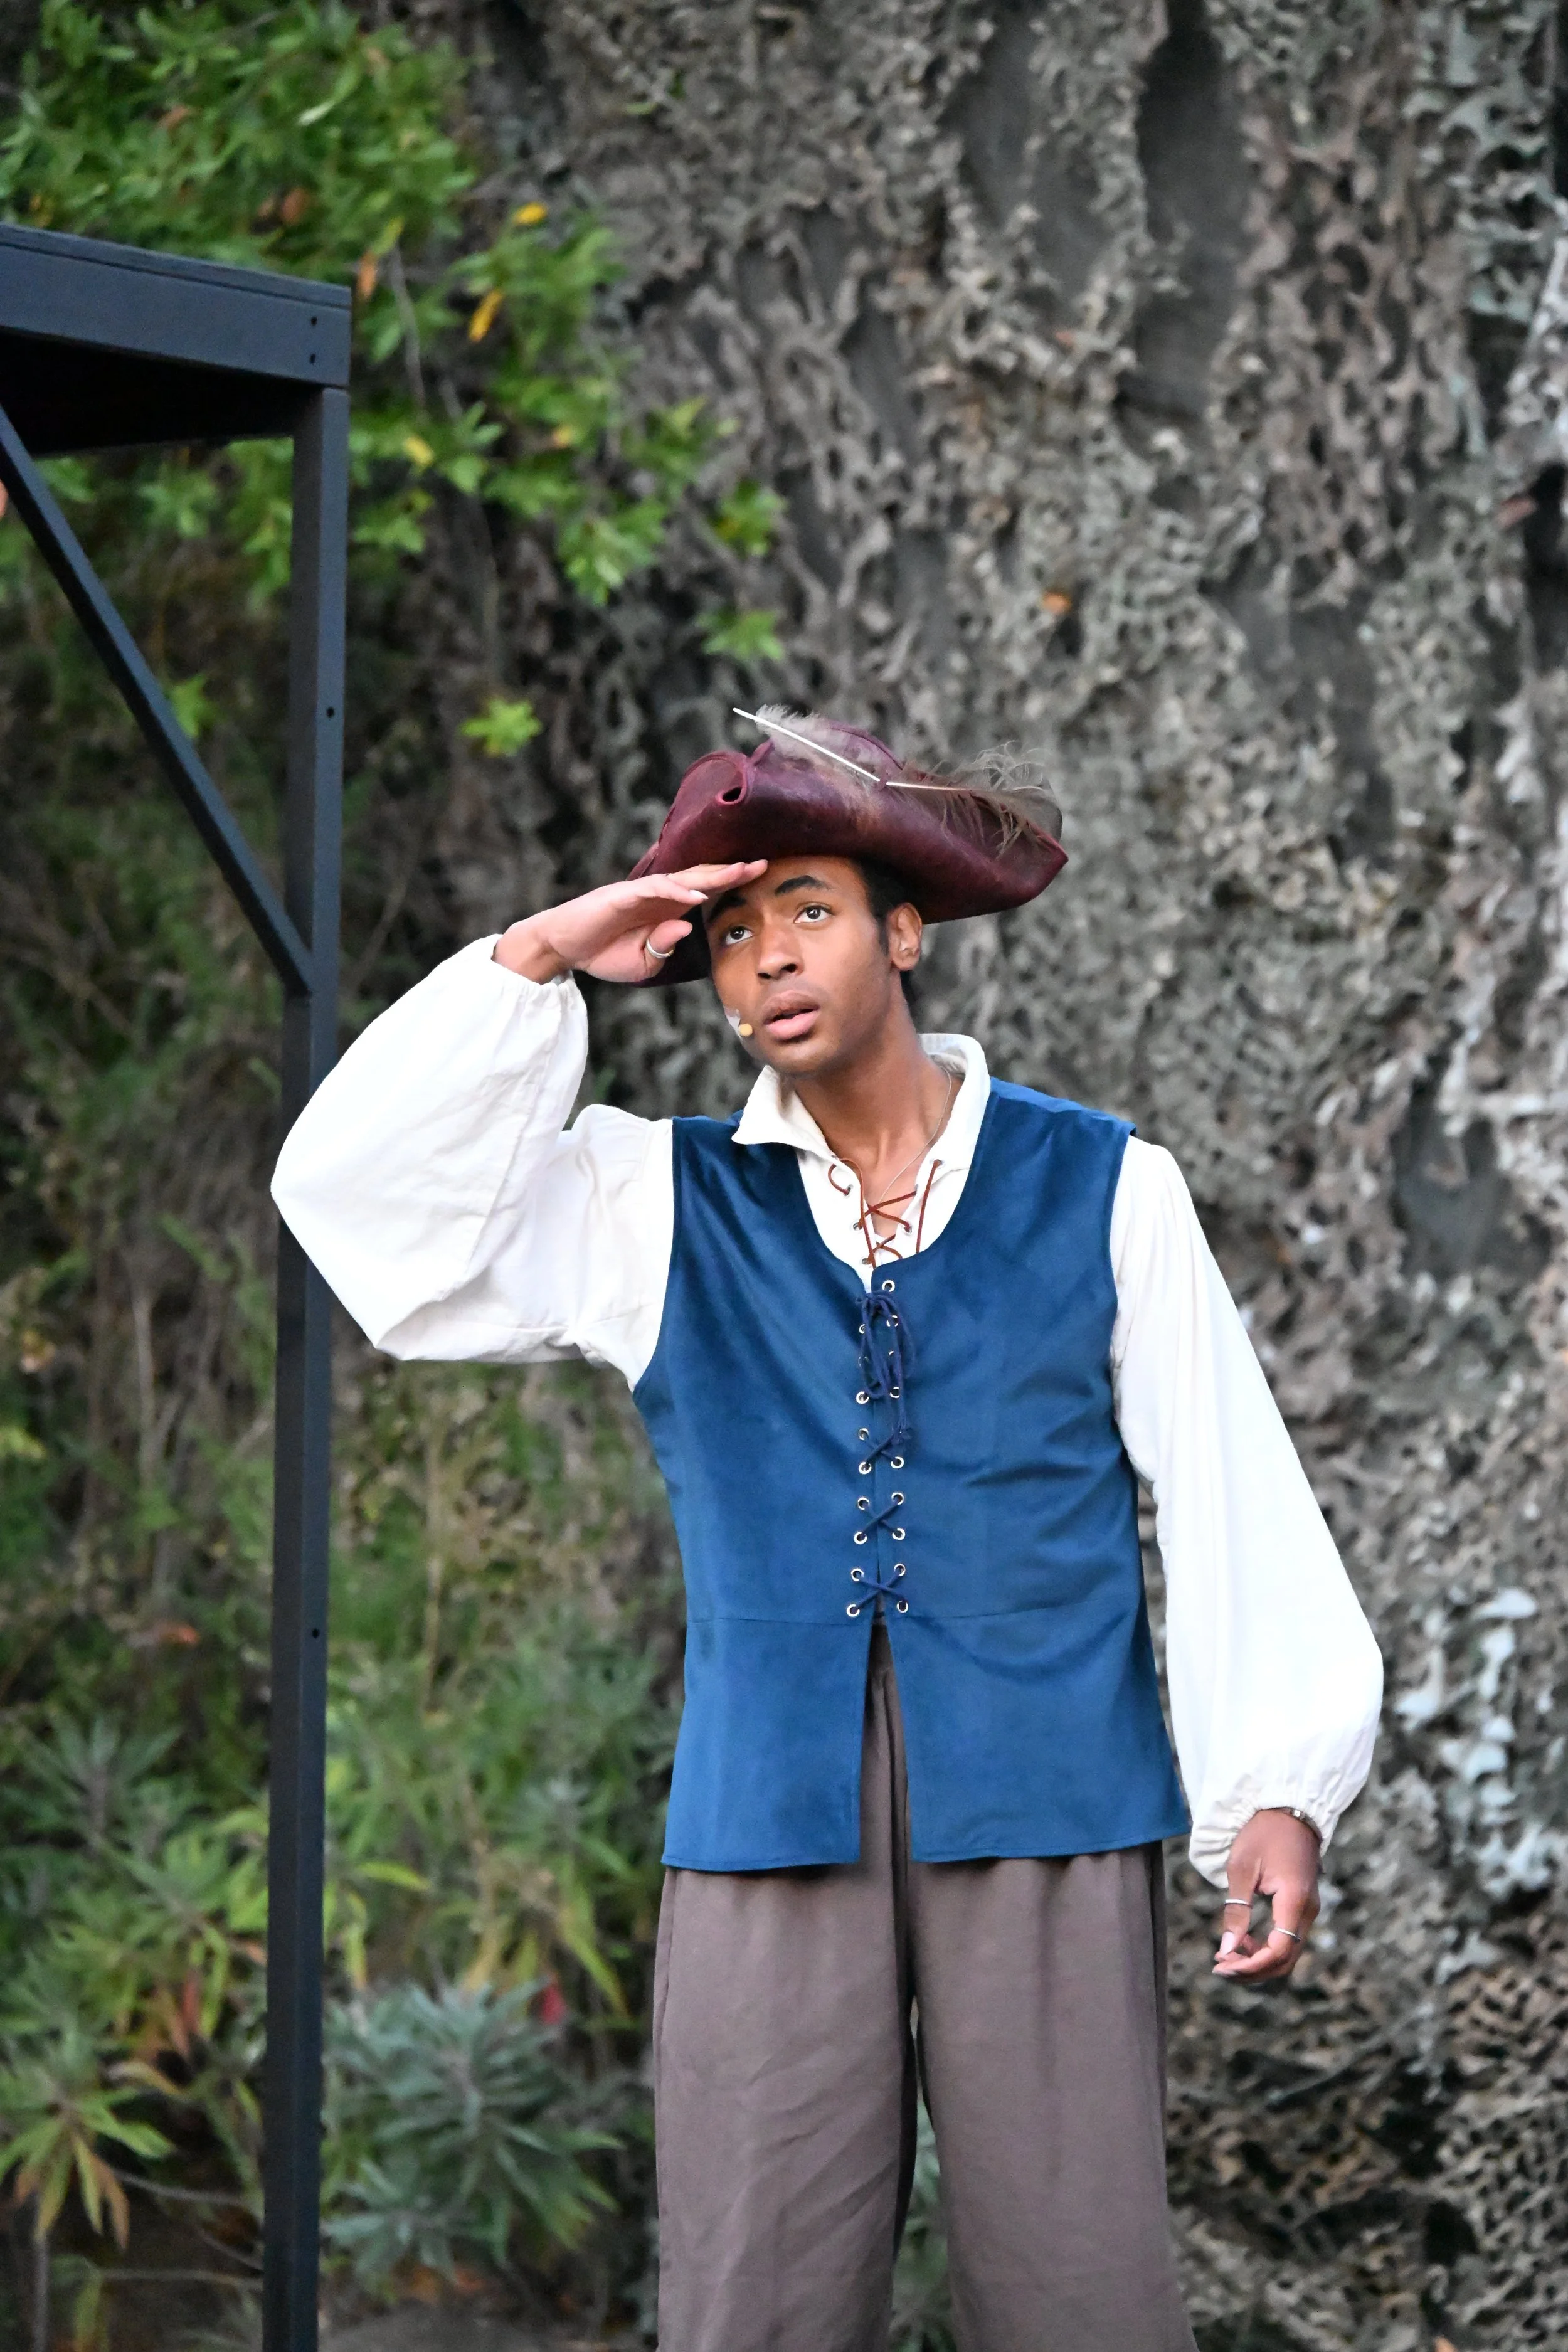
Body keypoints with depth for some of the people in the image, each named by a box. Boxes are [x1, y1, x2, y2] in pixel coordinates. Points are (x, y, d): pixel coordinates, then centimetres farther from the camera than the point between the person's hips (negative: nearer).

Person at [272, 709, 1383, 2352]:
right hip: (769, 1830, 2)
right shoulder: (656, 1208, 13)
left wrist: (1278, 1792, -7)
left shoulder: (1104, 1192, 8)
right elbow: (360, 1189, 4)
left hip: (1047, 1821, -1)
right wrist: (539, 961, 0)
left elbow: (1235, 1505, 3)